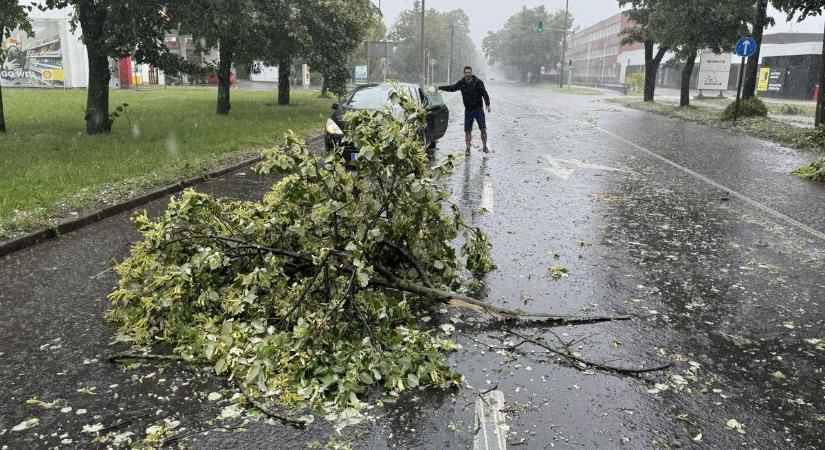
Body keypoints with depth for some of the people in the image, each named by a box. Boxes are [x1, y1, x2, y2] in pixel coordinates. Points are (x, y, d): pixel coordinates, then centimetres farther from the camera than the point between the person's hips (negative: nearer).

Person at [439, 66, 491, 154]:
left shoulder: (478, 82, -9)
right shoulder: (461, 83, 1)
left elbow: (485, 94, -13)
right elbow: (452, 88, 17)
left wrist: (487, 105, -26)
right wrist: (440, 87, 17)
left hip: (478, 109, -3)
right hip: (468, 110, 3)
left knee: (483, 129, -5)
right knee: (468, 130, 1)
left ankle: (485, 147, 9)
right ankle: (468, 149, 9)